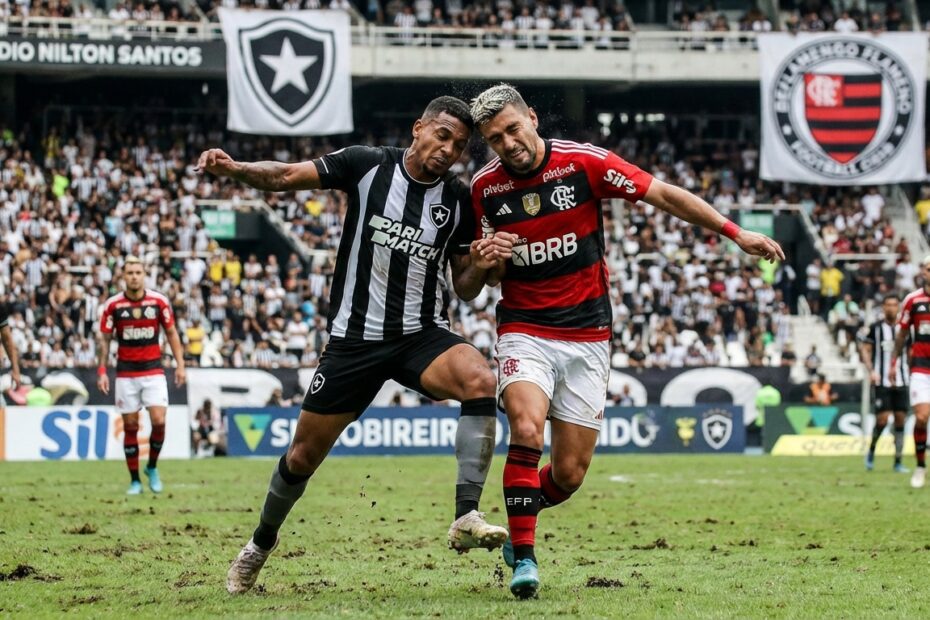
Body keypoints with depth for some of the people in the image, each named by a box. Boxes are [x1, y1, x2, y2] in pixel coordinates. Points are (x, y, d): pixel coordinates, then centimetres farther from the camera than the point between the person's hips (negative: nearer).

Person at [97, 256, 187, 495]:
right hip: (126, 373, 0)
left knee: (159, 421, -12)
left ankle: (152, 468, 13)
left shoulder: (159, 301, -2)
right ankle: (135, 480, 10)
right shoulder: (113, 304, -3)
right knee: (130, 426, 1)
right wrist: (102, 371, -3)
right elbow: (105, 340, 4)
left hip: (153, 370, 0)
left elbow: (171, 333, 6)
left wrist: (180, 364, 0)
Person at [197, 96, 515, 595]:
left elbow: (464, 289, 8)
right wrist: (234, 169, -25)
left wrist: (480, 267, -15)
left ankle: (466, 517, -31)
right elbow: (287, 177, -7)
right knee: (304, 454, 7)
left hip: (423, 334, 1)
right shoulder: (367, 166, -5)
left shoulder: (459, 201, 1)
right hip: (354, 338, -1)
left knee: (480, 381, -31)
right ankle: (261, 544, 34)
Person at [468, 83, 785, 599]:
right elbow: (486, 275, 8)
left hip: (587, 336, 0)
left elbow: (663, 195, -4)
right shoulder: (485, 188, -3)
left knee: (569, 474, 0)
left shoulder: (584, 163, -9)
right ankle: (523, 556, -18)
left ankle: (522, 515, 32)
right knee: (526, 427, -27)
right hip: (524, 331, 0)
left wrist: (735, 233, -6)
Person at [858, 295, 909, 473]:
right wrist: (871, 370, -13)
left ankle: (898, 462, 7)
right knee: (882, 419, -11)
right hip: (881, 381, -3)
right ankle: (871, 452, 15)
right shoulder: (875, 328, 0)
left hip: (901, 381, 3)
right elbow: (864, 349, 0)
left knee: (901, 419, 0)